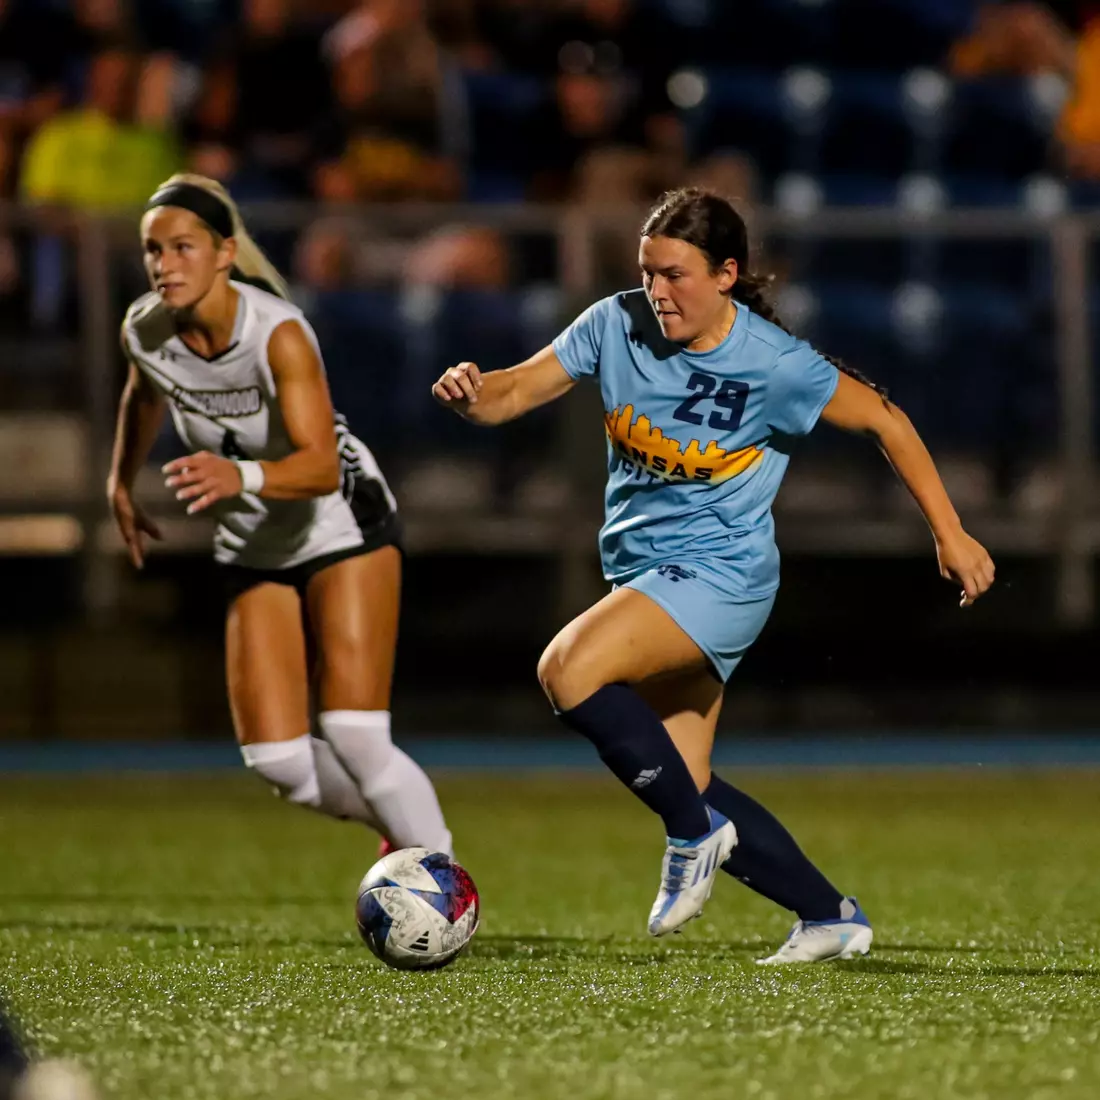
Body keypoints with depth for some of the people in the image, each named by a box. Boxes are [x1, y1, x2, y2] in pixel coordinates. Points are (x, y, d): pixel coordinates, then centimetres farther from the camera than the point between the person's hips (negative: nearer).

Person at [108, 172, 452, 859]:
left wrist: (242, 477, -56)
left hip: (345, 526, -5)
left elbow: (321, 464, -38)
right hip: (256, 550, 5)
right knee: (278, 761, -6)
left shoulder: (277, 333, -28)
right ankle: (402, 827, 22)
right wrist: (123, 482, 27)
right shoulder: (144, 331, -11)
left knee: (355, 739, -17)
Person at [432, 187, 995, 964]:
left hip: (720, 575, -7)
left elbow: (884, 421, -4)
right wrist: (471, 394, -27)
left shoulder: (775, 363, -15)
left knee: (568, 669, -28)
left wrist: (950, 535, -1)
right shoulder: (618, 325, -3)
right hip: (645, 572, 7)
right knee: (687, 791, 7)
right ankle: (832, 917, 21)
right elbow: (520, 389, -3)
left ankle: (696, 836, -13)